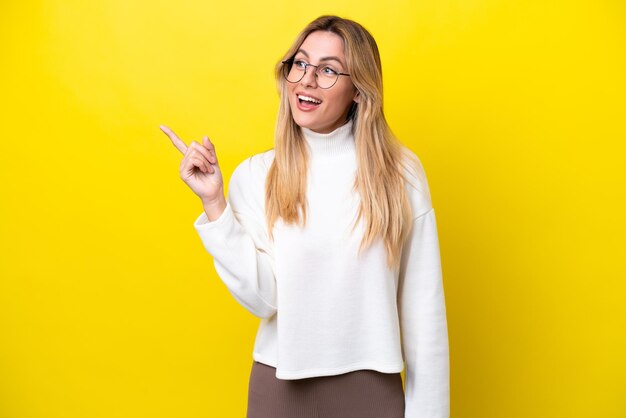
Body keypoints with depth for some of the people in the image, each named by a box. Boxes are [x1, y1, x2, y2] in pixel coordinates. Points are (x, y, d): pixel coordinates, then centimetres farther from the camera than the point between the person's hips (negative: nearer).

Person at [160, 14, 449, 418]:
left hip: (372, 385, 0)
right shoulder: (255, 176, -5)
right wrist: (214, 204, -17)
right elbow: (261, 297, -12)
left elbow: (423, 305, -4)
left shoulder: (401, 172, -7)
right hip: (282, 385, 1)